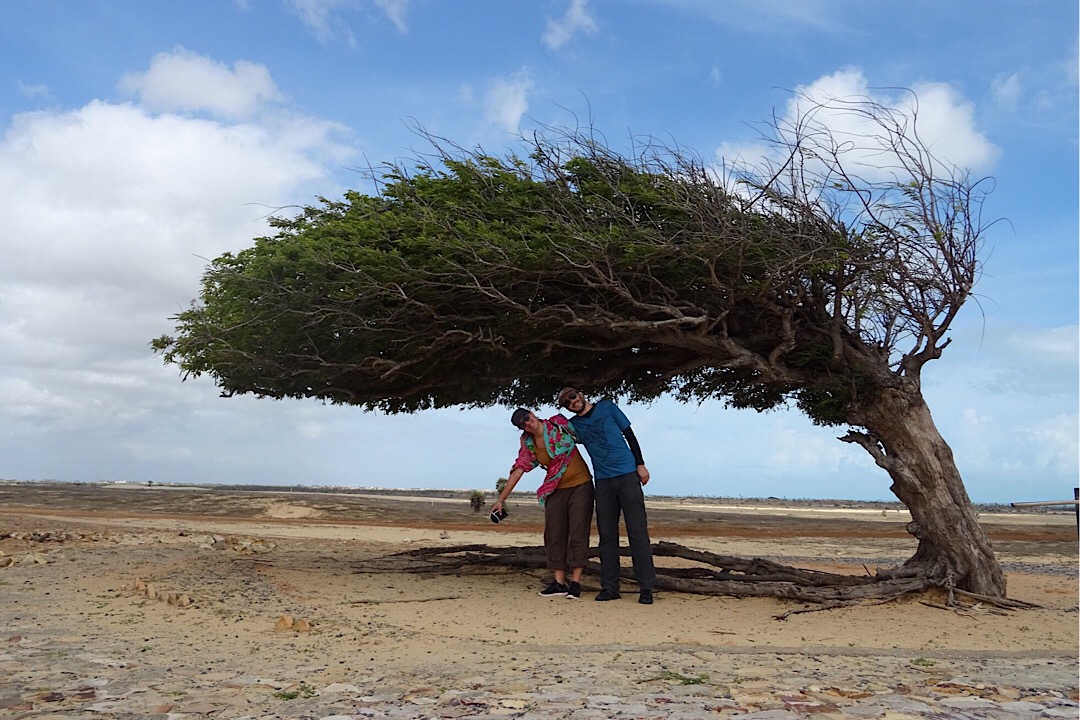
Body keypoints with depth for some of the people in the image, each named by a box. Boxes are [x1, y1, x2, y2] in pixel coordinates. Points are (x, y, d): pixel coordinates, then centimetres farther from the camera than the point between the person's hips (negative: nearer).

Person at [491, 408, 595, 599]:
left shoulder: (559, 424, -8)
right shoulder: (528, 446, -1)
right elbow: (517, 471, -2)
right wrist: (501, 499, -4)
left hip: (581, 485, -3)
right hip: (556, 491, 4)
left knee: (578, 534, -5)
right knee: (554, 535, 1)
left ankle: (576, 582, -3)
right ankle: (559, 582, 8)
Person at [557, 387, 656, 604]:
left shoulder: (606, 407, 6)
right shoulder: (573, 425, 12)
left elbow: (629, 435, 7)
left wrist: (640, 464, 1)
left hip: (628, 475, -3)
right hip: (603, 482, 3)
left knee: (637, 531, -5)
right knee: (607, 535, 3)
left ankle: (646, 588, -3)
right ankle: (610, 588, 8)